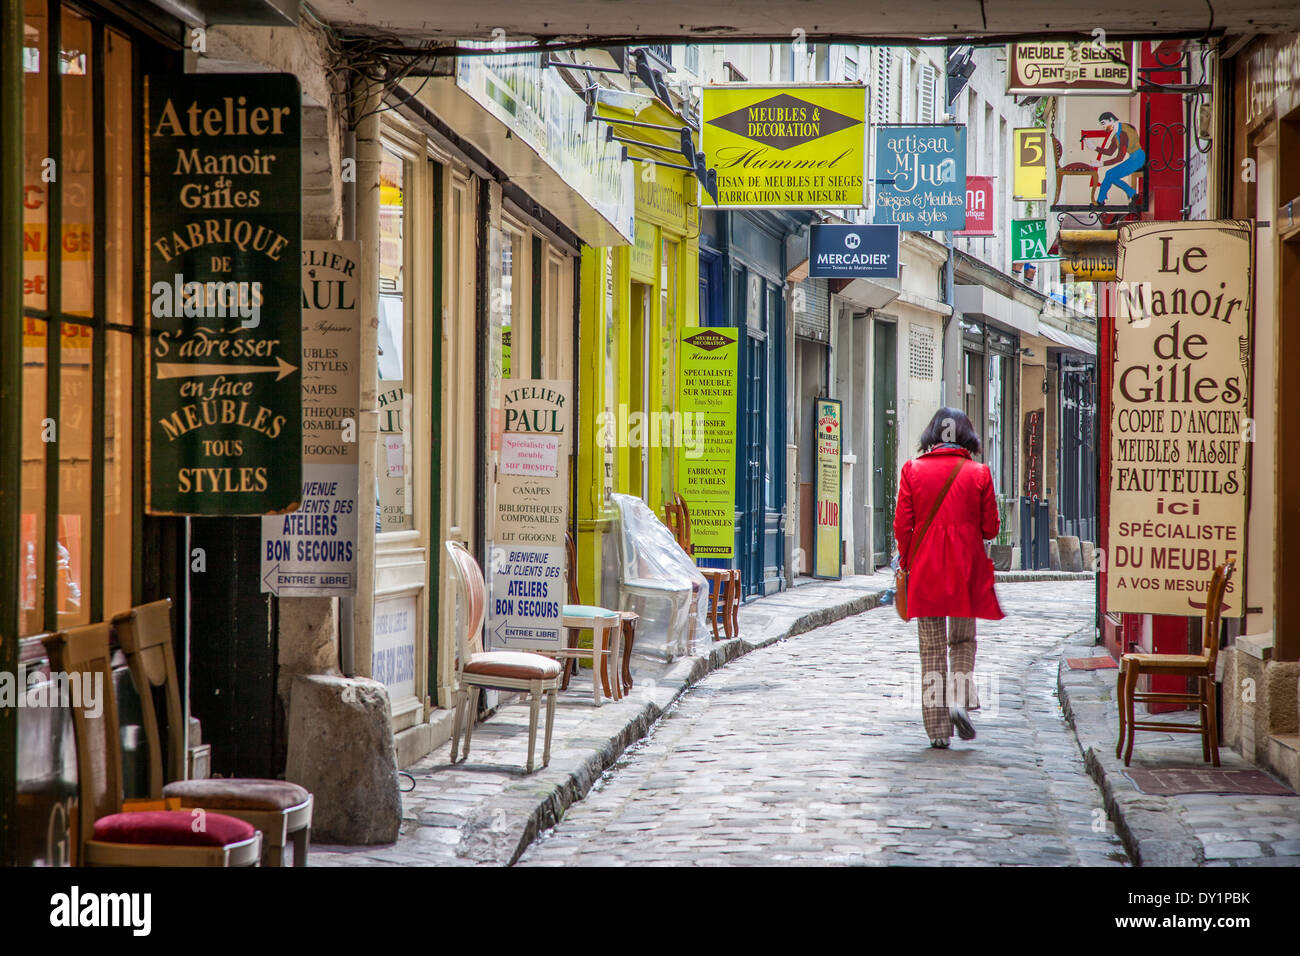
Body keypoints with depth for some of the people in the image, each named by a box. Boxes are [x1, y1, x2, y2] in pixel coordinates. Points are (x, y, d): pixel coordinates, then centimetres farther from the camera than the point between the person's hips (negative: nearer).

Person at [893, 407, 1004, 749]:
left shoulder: (912, 470, -2)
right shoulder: (978, 473, -3)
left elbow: (902, 526, -2)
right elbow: (990, 528, 0)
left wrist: (906, 564, 10)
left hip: (924, 570, 0)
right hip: (966, 570, 0)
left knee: (931, 647, 6)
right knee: (963, 640, 16)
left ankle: (937, 727, 4)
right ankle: (960, 699, -8)